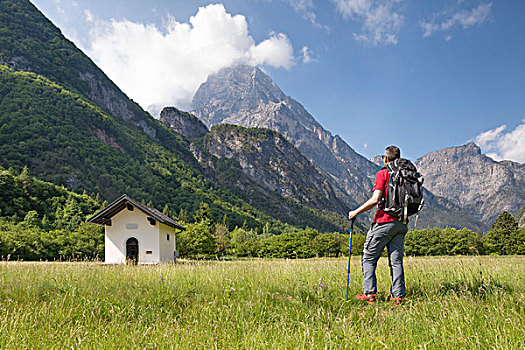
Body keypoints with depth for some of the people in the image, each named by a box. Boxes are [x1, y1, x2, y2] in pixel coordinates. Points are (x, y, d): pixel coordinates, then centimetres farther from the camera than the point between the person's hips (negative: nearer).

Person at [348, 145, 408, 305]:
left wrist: (356, 212, -7)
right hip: (402, 223, 6)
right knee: (396, 260, 9)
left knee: (369, 257, 4)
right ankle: (398, 296, 7)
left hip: (384, 221, -6)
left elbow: (375, 200, -16)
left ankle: (369, 294, 2)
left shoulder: (382, 174, -7)